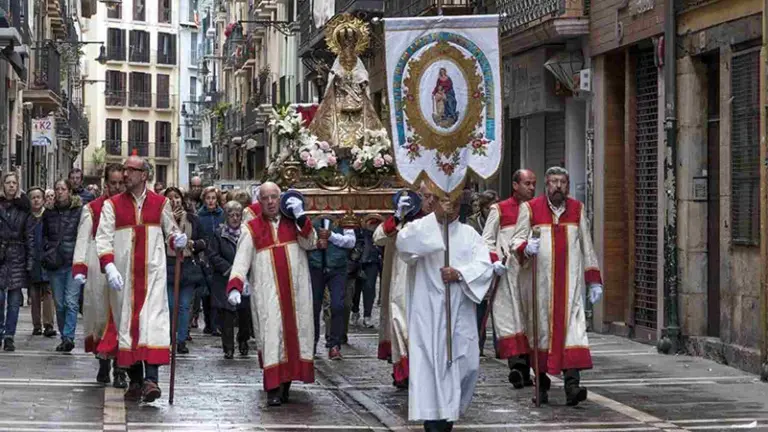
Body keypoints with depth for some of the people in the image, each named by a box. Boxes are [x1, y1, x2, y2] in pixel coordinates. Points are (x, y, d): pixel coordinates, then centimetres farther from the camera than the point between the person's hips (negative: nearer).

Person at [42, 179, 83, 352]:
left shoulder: (80, 210, -1)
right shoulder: (49, 213, 13)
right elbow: (44, 235, 23)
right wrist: (48, 251, 8)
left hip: (74, 262, -5)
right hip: (55, 264, 5)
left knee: (71, 302, -13)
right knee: (59, 304, 7)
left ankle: (68, 337, -15)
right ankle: (65, 338, 17)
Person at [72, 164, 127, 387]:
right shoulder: (92, 208, 7)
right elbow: (83, 240, 0)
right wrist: (79, 268, -13)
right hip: (99, 268, 0)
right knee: (101, 314, 2)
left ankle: (120, 370, -8)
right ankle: (103, 366, 18)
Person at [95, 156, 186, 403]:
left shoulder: (160, 203, 7)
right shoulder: (112, 205, 5)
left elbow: (170, 231, 17)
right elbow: (103, 238, -2)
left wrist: (177, 240, -7)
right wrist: (109, 266, -17)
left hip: (153, 273, -1)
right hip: (123, 275, 1)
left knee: (153, 320, -14)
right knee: (127, 322, 3)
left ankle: (151, 378, -22)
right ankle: (135, 380, 12)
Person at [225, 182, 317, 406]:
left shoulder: (293, 223, 11)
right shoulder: (252, 229, 5)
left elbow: (310, 243, -3)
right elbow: (241, 261, -2)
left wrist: (300, 217, -10)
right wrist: (235, 287, -17)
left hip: (295, 291, 2)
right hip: (267, 293, -2)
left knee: (293, 331, 2)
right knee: (272, 333, -11)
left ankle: (286, 384, 12)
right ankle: (274, 388, -13)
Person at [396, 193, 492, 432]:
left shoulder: (469, 234, 12)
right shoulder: (422, 229, 4)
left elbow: (485, 265, 0)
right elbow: (402, 242, -19)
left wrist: (459, 273, -18)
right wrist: (436, 217, -21)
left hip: (459, 309, 3)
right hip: (427, 308, -3)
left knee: (465, 362, 0)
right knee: (429, 360, -8)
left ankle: (451, 410, 21)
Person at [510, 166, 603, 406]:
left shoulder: (576, 210, 12)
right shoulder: (530, 209, 5)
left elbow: (587, 247, 15)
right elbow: (517, 240, 2)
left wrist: (594, 281, 11)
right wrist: (526, 247, -22)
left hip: (571, 279, 1)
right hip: (542, 280, -1)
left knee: (573, 323, -12)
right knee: (542, 326, 1)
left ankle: (572, 385, -19)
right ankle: (541, 384, 13)